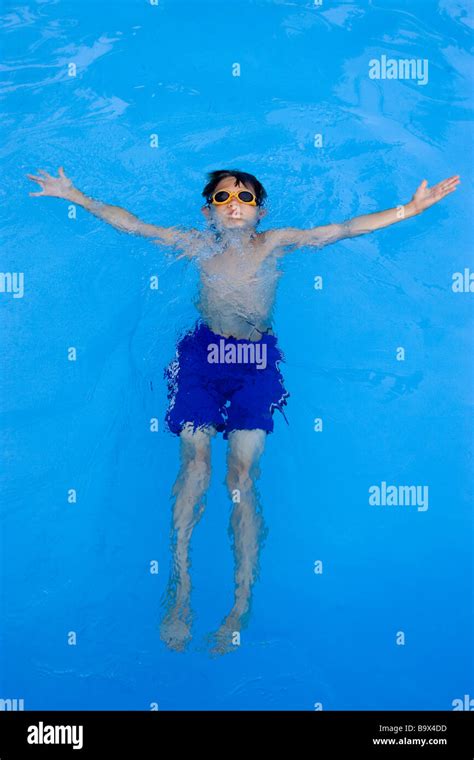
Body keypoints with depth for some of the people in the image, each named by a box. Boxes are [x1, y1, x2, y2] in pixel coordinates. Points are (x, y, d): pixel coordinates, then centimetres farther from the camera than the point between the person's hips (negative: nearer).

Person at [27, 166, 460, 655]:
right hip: (202, 355, 1)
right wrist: (73, 196, 13)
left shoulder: (276, 243, 7)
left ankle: (242, 603, -3)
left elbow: (346, 228, 2)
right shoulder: (197, 245, 11)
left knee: (242, 475, -11)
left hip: (257, 362, -1)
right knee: (195, 464, -14)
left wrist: (411, 209, -4)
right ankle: (179, 588, -4)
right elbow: (128, 223, 14)